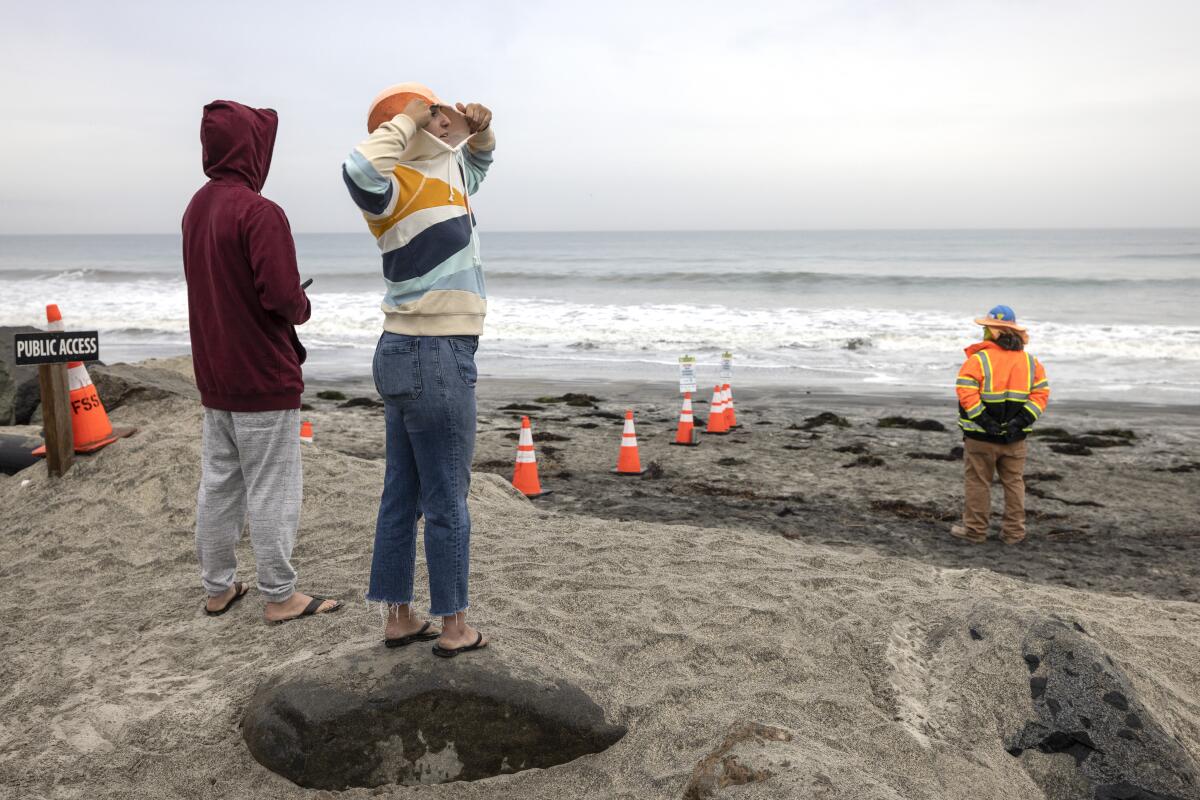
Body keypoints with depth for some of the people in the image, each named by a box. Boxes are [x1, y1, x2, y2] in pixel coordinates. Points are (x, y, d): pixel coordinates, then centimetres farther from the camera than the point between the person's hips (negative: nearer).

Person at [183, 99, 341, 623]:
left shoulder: (196, 208, 10)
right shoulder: (259, 212, -18)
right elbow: (281, 294, -25)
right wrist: (302, 309, -3)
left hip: (214, 377, 8)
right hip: (263, 379, -8)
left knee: (218, 485, 15)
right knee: (271, 491, 1)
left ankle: (218, 588, 25)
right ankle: (279, 596, 11)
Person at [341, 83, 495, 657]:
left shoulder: (443, 178, 14)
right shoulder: (399, 189, -12)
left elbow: (478, 161, 34)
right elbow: (360, 169, -36)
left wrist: (479, 129, 11)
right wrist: (408, 120, -21)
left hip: (408, 357, 9)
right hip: (435, 359, -9)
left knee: (402, 495, 13)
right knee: (446, 502, 1)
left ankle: (398, 618, 24)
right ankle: (453, 628, 13)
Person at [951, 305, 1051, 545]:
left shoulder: (978, 359, -11)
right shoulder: (1030, 361, 5)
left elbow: (966, 393, -21)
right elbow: (1041, 393, 0)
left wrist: (984, 420, -18)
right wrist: (1022, 421, -6)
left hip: (981, 437, -4)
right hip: (1015, 437, 4)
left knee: (978, 482, 6)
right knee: (1014, 482, 13)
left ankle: (975, 530, 11)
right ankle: (1014, 532, 18)